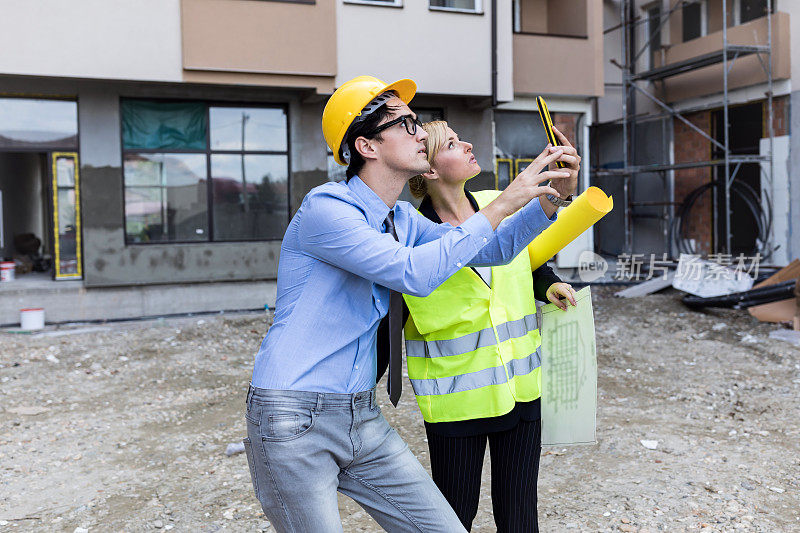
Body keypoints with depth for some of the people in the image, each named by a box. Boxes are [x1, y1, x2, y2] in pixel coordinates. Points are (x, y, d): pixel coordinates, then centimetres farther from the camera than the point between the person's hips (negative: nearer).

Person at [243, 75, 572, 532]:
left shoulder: (402, 219, 10)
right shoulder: (325, 209, -16)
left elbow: (493, 250, 14)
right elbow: (414, 273, -27)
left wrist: (549, 199, -1)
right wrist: (500, 206, -20)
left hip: (364, 420, 8)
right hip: (294, 424, -7)